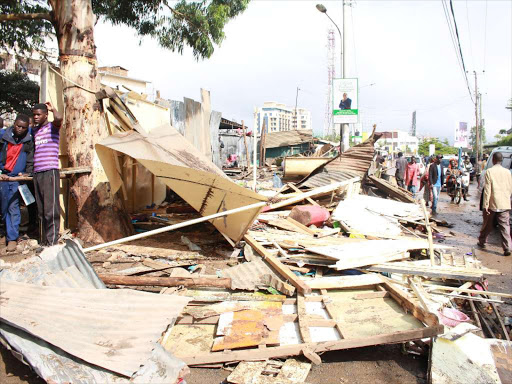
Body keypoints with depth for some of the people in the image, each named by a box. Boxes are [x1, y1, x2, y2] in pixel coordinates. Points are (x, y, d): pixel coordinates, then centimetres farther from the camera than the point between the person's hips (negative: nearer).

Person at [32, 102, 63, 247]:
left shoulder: (52, 126, 1)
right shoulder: (35, 130, 21)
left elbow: (59, 118, -24)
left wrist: (52, 109, -4)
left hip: (50, 171, -7)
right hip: (37, 173, 7)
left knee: (51, 210, -9)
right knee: (41, 211, 10)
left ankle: (52, 242, -7)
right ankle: (44, 242, 16)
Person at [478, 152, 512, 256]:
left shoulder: (489, 171, -9)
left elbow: (487, 189, -12)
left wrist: (485, 205, -10)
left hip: (492, 204, -2)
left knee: (487, 225, 14)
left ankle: (482, 242, 30)